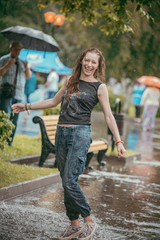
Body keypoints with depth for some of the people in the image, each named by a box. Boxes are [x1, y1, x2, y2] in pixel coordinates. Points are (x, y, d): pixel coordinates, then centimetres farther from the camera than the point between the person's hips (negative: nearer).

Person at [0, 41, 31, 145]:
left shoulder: (22, 61, 15)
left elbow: (28, 76, 9)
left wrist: (26, 67, -9)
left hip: (18, 95, 4)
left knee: (14, 120, 2)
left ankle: (9, 143, 8)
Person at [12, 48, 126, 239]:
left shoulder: (100, 87, 1)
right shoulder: (71, 81, 15)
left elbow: (108, 116, 0)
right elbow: (54, 102, 25)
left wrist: (118, 141, -8)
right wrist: (27, 106, 25)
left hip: (81, 134, -6)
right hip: (61, 133, 6)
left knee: (69, 181, -14)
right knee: (66, 182, 6)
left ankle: (89, 221, 2)